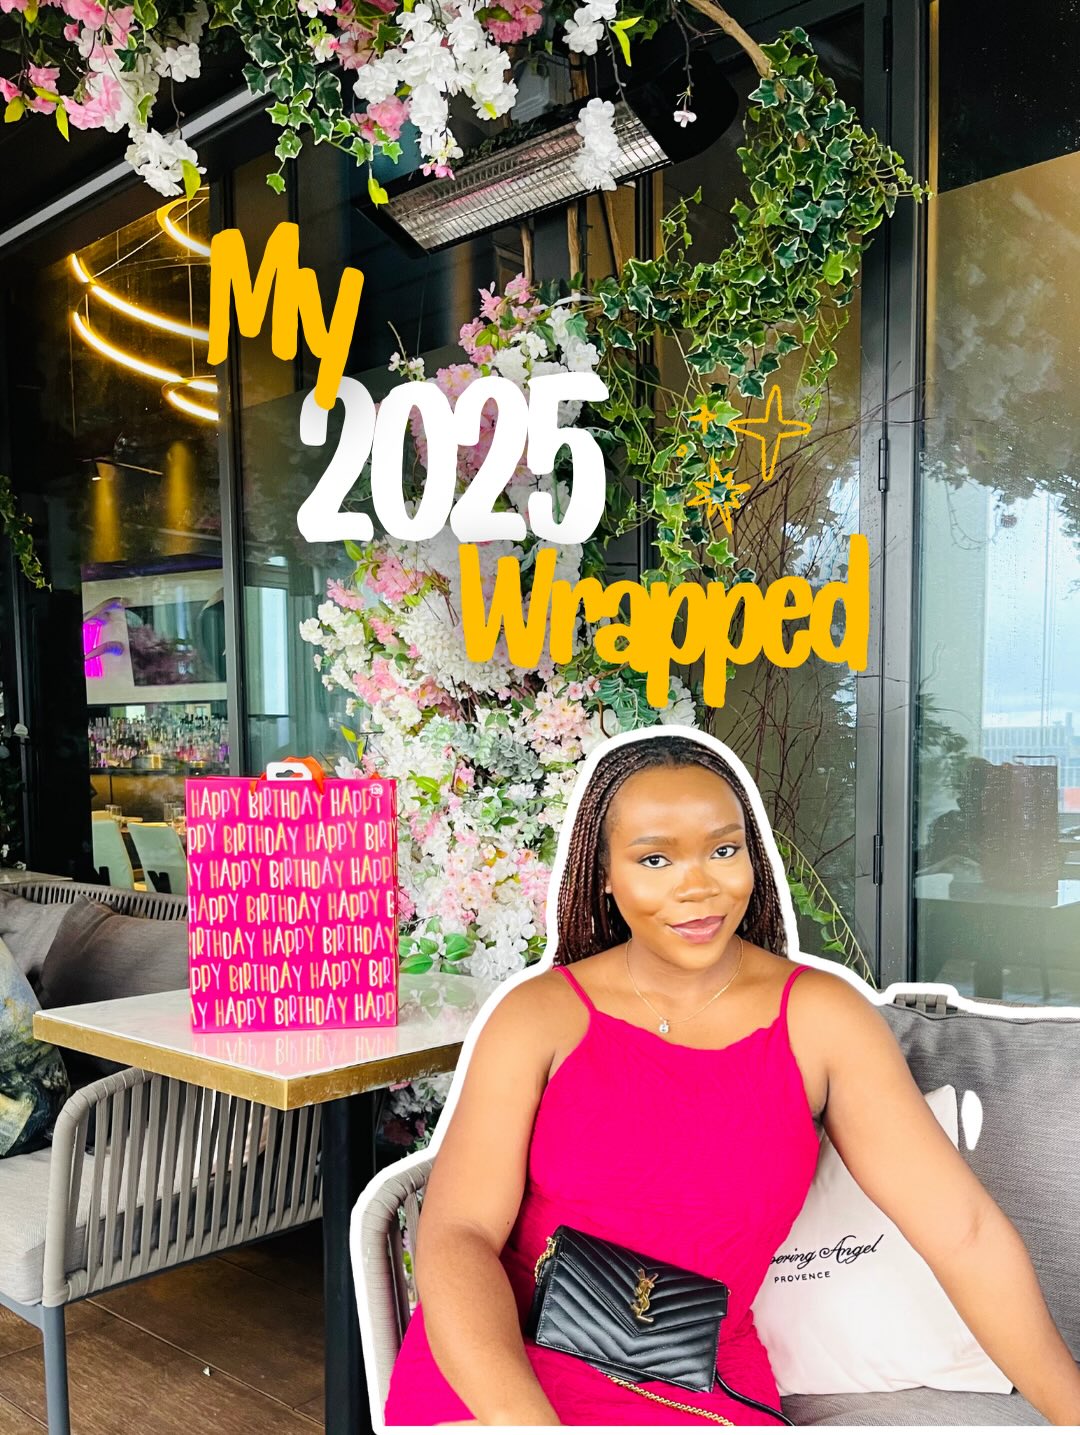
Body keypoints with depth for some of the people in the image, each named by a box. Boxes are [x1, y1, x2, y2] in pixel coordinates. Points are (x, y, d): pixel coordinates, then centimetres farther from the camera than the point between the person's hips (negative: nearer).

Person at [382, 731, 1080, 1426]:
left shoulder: (820, 1017, -6)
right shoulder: (538, 1015, -8)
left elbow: (964, 1231, -8)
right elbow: (455, 1236, -15)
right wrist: (525, 1419, -30)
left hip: (698, 1391, 2)